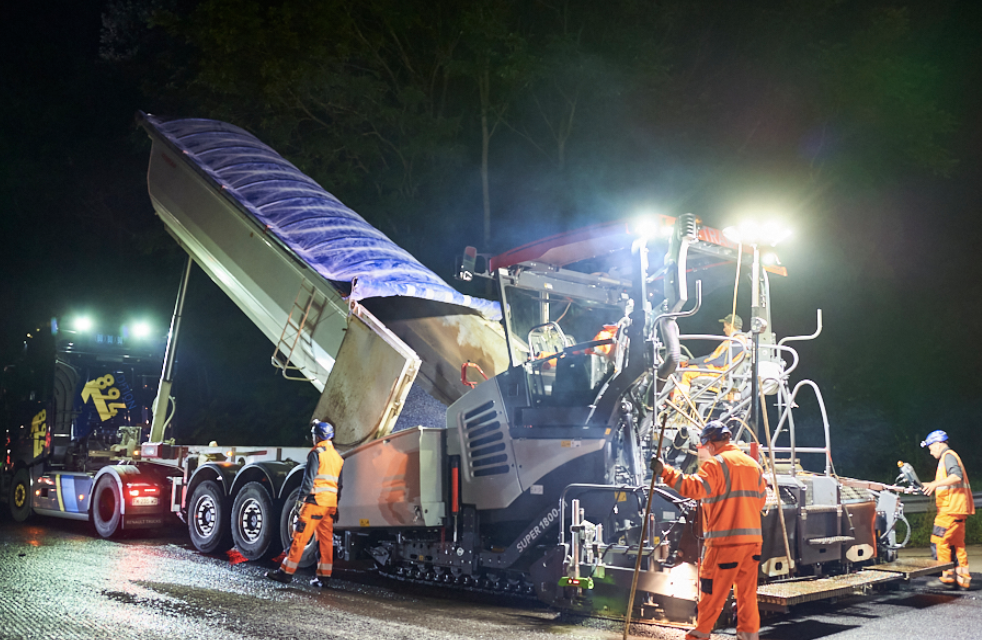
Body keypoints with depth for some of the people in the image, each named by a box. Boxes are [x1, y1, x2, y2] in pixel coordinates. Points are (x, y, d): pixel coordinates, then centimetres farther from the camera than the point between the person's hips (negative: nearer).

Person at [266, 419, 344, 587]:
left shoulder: (317, 453, -5)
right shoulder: (337, 457, 17)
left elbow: (309, 478, -13)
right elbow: (340, 483, 18)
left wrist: (301, 498, -11)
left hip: (316, 500, -7)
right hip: (331, 503, 7)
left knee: (300, 537, -5)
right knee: (326, 540, 8)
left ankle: (286, 572, -4)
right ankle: (323, 576, 7)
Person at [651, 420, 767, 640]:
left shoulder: (717, 463, -9)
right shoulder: (753, 464, 13)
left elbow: (695, 487, -22)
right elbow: (760, 499, 19)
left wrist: (665, 472, -23)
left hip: (724, 538, -7)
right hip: (752, 537, 7)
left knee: (712, 592, 3)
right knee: (747, 591, 11)